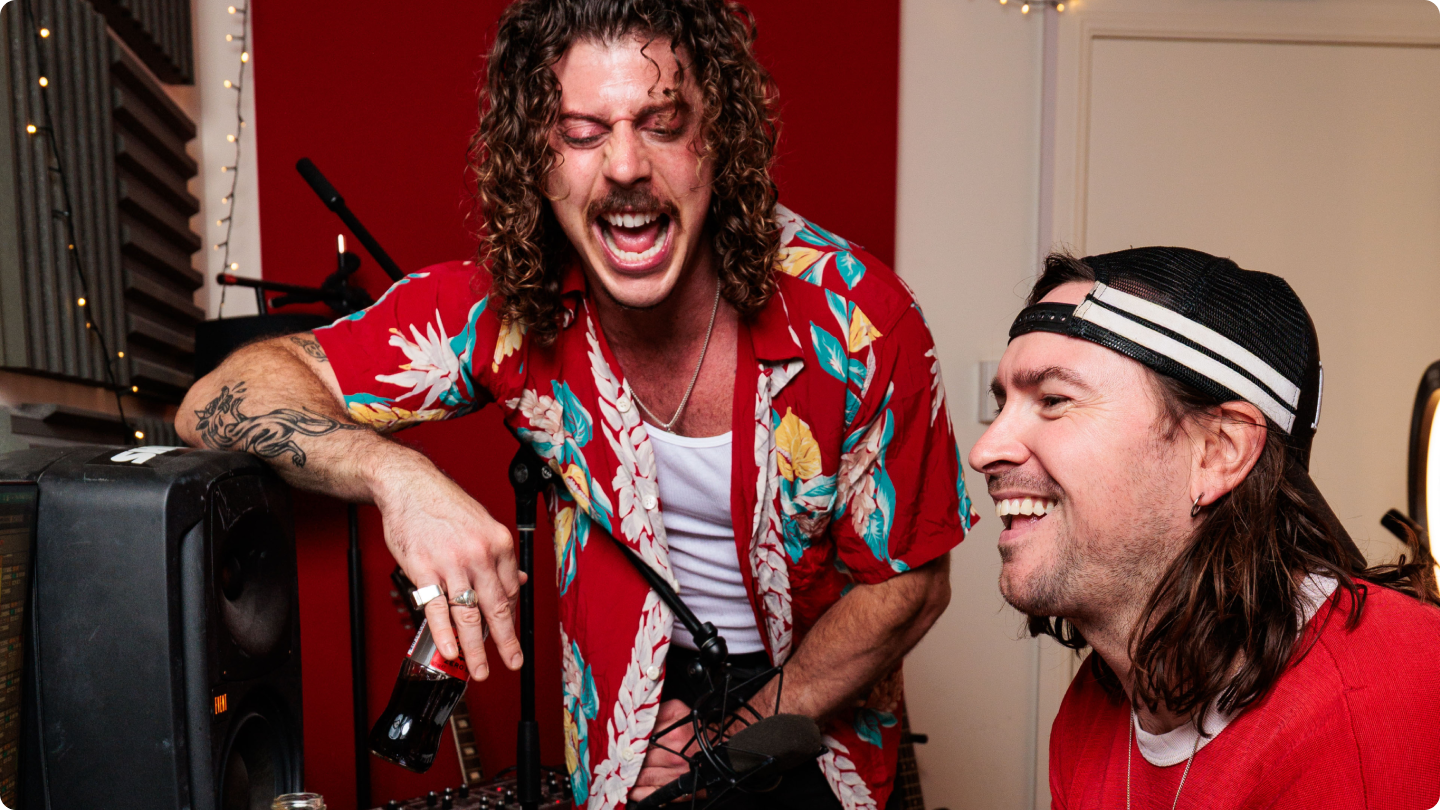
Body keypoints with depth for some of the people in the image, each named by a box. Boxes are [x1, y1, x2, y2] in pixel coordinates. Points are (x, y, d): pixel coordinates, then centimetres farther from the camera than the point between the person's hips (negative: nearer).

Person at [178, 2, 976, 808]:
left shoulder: (857, 318, -22)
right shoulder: (506, 311, -19)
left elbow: (911, 583, -11)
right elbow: (226, 396, -22)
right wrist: (397, 476, -41)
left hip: (813, 703, 0)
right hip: (631, 701, 1)